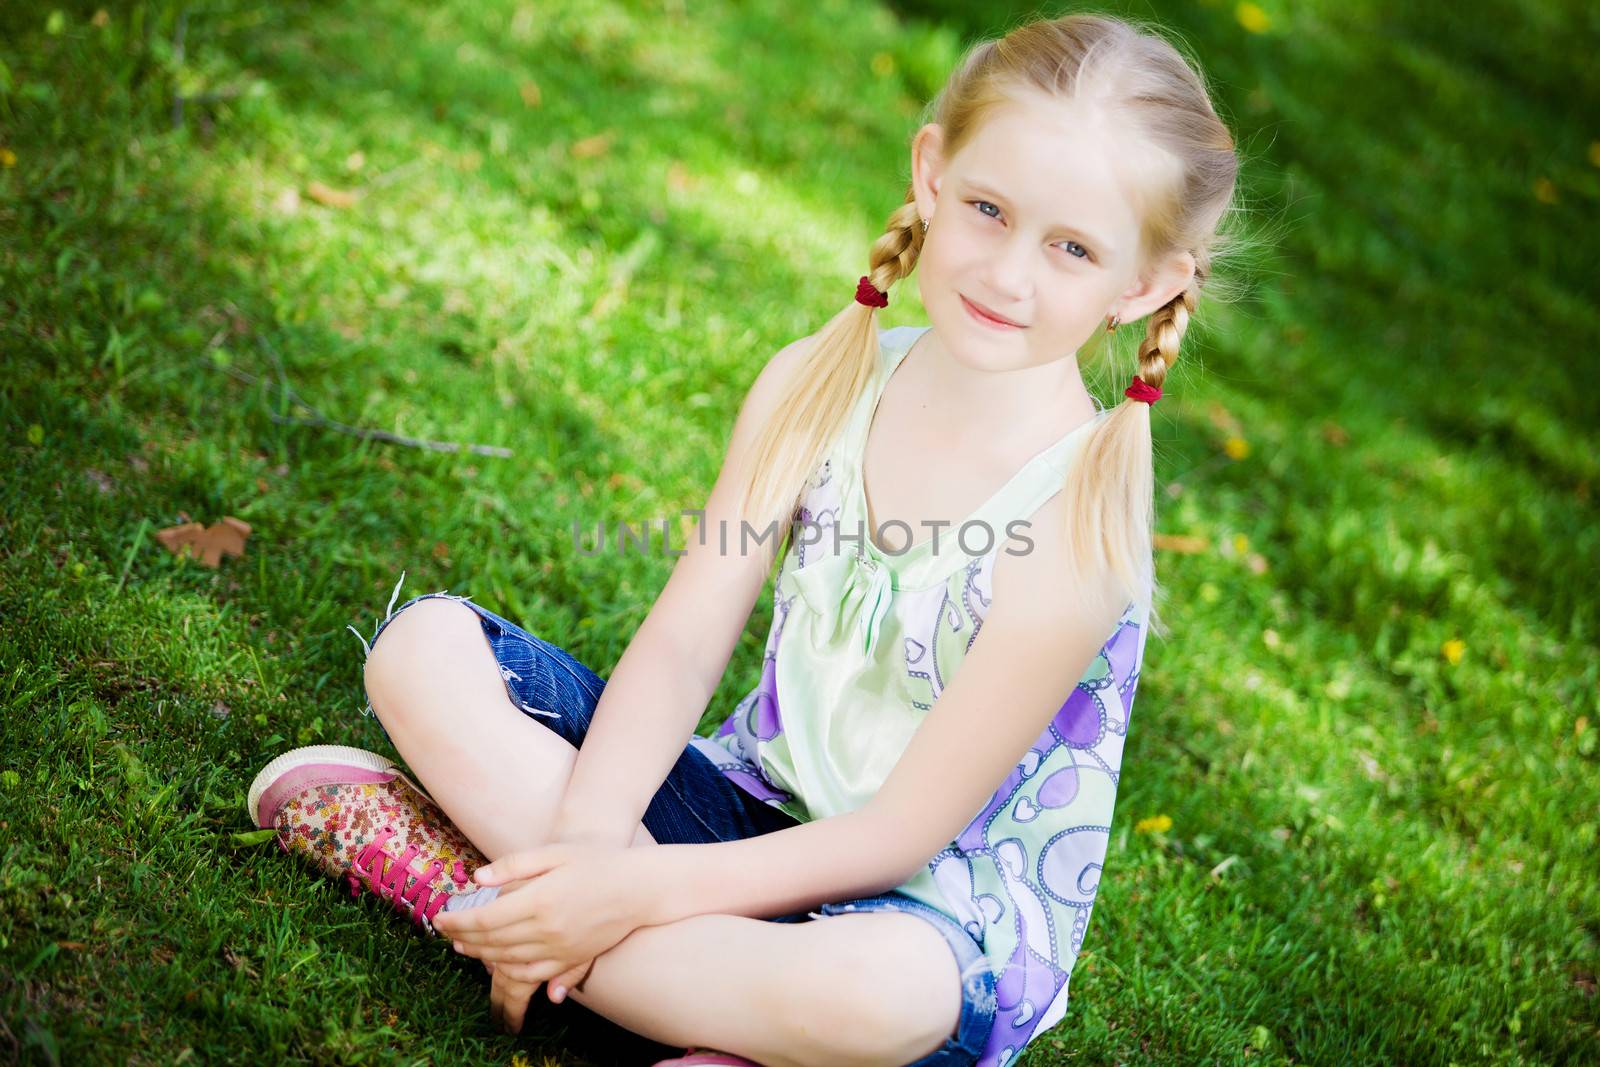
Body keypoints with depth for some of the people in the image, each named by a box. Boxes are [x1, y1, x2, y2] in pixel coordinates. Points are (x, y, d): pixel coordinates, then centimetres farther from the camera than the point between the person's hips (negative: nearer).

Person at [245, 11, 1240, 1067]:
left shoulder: (1078, 517, -22)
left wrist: (638, 888, -26)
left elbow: (904, 833, -20)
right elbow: (684, 642, -8)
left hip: (939, 909, -5)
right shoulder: (819, 382, -5)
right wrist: (583, 838, -24)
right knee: (423, 646, -7)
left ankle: (455, 873, -22)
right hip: (754, 804, 6)